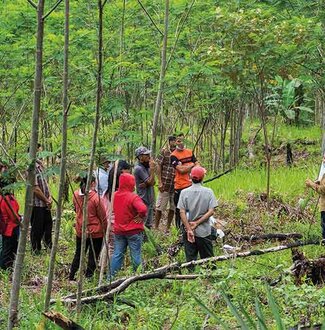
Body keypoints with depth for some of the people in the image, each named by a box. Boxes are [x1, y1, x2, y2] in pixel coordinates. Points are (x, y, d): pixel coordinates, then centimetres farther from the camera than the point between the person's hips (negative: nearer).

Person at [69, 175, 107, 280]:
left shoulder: (76, 195, -5)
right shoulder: (96, 198, -20)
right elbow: (103, 217, -11)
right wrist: (105, 229, 3)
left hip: (80, 231, 5)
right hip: (95, 233, -5)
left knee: (78, 255, 20)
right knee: (93, 257, 8)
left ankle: (71, 277, 25)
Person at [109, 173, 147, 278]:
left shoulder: (115, 196, 0)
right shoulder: (133, 197, -21)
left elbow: (114, 209, 16)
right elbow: (142, 209, -35)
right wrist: (141, 217, -16)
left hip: (119, 230, 5)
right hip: (133, 231, -5)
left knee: (117, 255, 13)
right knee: (135, 255, 6)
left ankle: (111, 277, 14)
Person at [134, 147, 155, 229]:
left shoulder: (147, 167, 11)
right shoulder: (139, 168, -15)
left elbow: (153, 182, 2)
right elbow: (150, 182, -17)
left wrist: (144, 184, -18)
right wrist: (152, 168, -13)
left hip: (150, 200, 8)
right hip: (143, 200, -8)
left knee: (149, 225, 13)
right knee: (143, 224, -8)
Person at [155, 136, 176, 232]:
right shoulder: (164, 151, -3)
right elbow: (158, 166, -3)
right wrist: (160, 182, -8)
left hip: (176, 185, 3)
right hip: (165, 184, -3)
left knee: (172, 208, 9)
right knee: (160, 207, 2)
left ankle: (168, 228, 19)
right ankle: (156, 227, 11)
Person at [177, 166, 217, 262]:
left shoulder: (184, 192, -4)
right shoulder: (208, 192, -4)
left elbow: (182, 212, -9)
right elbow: (211, 211, -10)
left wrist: (189, 229, -11)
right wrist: (197, 223, -9)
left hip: (188, 231, 1)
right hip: (204, 232, 0)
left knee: (190, 259, 7)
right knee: (207, 260, 8)